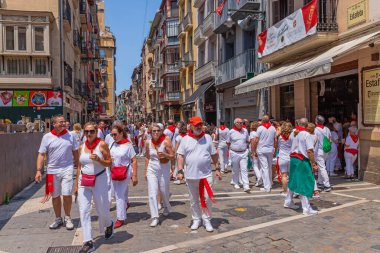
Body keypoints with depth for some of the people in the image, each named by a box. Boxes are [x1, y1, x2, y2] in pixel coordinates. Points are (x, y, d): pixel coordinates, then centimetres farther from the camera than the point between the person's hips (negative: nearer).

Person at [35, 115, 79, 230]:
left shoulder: (70, 136, 2)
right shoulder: (47, 137, -2)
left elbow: (75, 152, 8)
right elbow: (41, 154, -2)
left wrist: (78, 166, 7)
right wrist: (38, 170, -10)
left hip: (67, 169, 0)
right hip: (52, 170, 1)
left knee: (67, 194, -3)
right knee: (55, 196, 12)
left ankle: (67, 218, 18)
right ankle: (58, 219, 28)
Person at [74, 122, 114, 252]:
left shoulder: (102, 144, -6)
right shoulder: (81, 147, 6)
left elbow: (109, 163, -4)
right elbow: (79, 166, 13)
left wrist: (98, 160, -22)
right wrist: (76, 184, 13)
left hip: (99, 180, -4)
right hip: (84, 181, 4)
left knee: (102, 209, 6)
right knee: (84, 211, -2)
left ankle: (109, 224, 40)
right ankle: (88, 242, 5)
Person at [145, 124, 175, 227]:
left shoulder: (165, 142, -12)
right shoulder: (148, 143, -1)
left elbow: (172, 157, -10)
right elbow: (147, 157, 11)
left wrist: (165, 155, -30)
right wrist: (146, 171, 10)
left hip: (164, 170, -2)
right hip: (152, 170, 2)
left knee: (164, 192, 12)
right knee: (152, 194, -6)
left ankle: (166, 207, 44)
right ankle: (155, 217, 1)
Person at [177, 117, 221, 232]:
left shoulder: (207, 137, 2)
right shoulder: (185, 139, -2)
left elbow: (214, 154, 8)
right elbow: (181, 156, -2)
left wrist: (217, 168, 7)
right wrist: (180, 171, -10)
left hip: (206, 174, 0)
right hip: (191, 175, 0)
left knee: (207, 198, 3)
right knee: (194, 199, 13)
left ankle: (206, 220, 20)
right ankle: (196, 219, 29)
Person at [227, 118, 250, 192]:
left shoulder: (245, 131, 5)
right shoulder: (231, 132, -2)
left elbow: (247, 141, 15)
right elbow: (228, 143, 7)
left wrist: (245, 147, 5)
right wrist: (233, 147, 2)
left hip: (244, 153, 1)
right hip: (234, 153, -1)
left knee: (244, 169, -5)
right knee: (235, 169, 11)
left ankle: (246, 186, -8)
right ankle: (235, 183, 30)